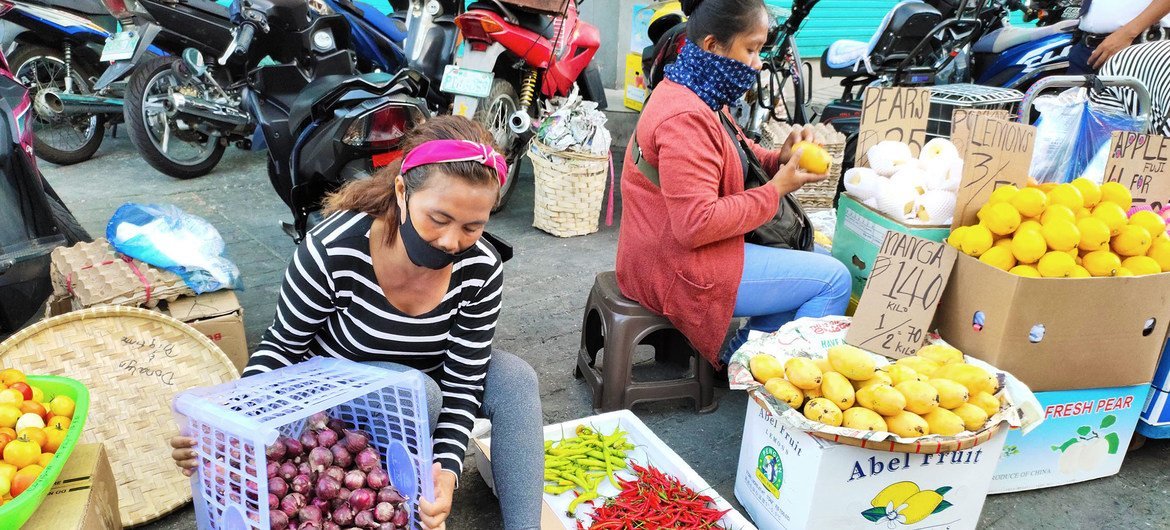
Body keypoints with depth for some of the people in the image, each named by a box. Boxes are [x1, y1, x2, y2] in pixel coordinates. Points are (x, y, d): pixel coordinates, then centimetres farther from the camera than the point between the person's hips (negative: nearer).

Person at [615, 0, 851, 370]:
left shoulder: (699, 97, 8)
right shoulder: (685, 118, -24)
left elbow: (735, 158, 17)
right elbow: (697, 225, -29)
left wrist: (778, 160, -5)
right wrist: (777, 189, -19)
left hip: (674, 252, 11)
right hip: (680, 271, -11)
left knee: (813, 254, 20)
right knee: (834, 279, -6)